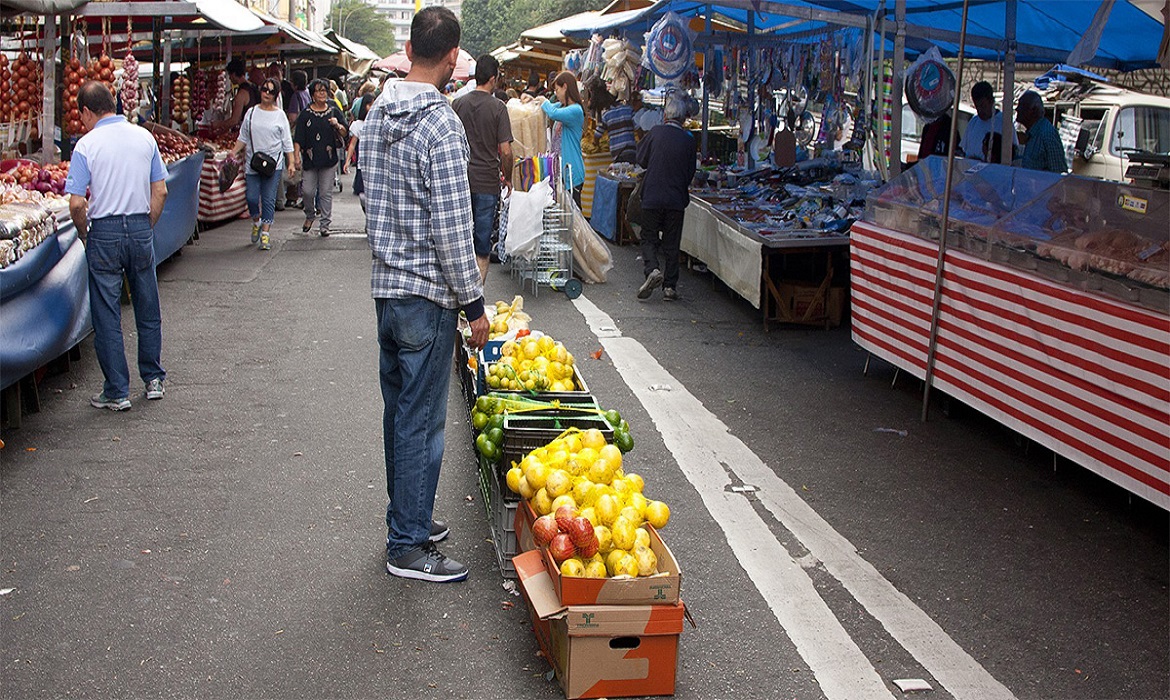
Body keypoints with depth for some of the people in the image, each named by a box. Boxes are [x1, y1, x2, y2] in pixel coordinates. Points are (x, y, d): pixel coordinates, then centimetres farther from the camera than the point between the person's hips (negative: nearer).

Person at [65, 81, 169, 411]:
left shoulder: (87, 145, -9)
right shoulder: (144, 137, 3)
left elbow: (76, 204, -13)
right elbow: (160, 191, 4)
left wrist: (85, 234, 4)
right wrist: (146, 228, 13)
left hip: (104, 233, -3)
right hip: (141, 228, 4)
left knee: (107, 315, 5)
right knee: (148, 309, 16)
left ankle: (117, 392, 9)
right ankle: (153, 379, 25)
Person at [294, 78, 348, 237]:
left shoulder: (334, 111, 7)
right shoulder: (306, 114, 4)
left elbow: (345, 133, 9)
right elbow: (298, 138, 2)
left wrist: (337, 125, -11)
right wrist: (297, 156, -7)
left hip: (329, 158, 0)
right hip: (310, 158, 0)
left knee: (326, 192, 1)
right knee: (307, 191, -2)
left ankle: (325, 224, 8)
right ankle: (310, 216, 25)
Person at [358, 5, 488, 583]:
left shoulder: (376, 114, 7)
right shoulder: (440, 123, -19)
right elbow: (451, 227, -20)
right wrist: (474, 303, -13)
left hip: (385, 285, 9)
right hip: (426, 295, -8)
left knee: (399, 411, 18)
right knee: (421, 422, 1)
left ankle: (407, 518, 32)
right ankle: (408, 546, 10)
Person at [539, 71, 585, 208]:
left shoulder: (576, 110, -16)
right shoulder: (561, 106, 12)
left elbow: (553, 114, -31)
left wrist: (544, 102, -10)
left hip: (572, 171, -9)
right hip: (560, 168, 9)